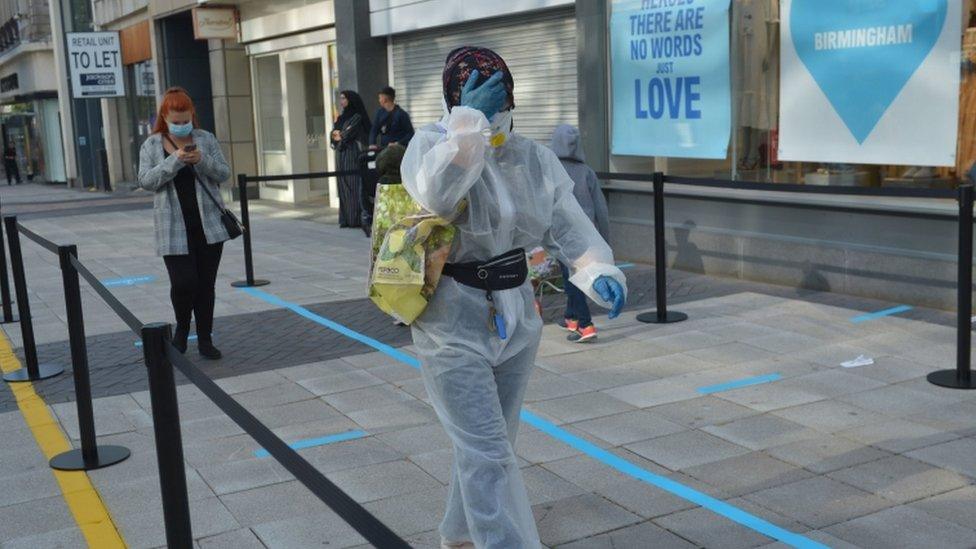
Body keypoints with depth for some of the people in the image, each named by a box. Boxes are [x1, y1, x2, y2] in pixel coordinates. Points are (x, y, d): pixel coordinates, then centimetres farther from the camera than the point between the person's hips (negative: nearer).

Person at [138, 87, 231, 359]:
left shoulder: (206, 139, 6)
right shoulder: (152, 145, 3)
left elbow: (224, 174, 3)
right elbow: (146, 181, -7)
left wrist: (202, 160, -15)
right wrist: (174, 161, -19)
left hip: (208, 225, 2)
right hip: (174, 229, -2)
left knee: (206, 284, 5)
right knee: (183, 283, -9)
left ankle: (205, 339, 17)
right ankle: (181, 328, 20)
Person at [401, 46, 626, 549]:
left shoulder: (535, 159, 3)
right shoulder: (431, 145, -9)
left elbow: (569, 226, -7)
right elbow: (436, 195, -32)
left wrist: (599, 271, -24)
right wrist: (468, 126, -32)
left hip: (515, 318, 5)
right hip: (453, 323, -5)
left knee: (488, 444, 19)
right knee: (487, 454, -8)